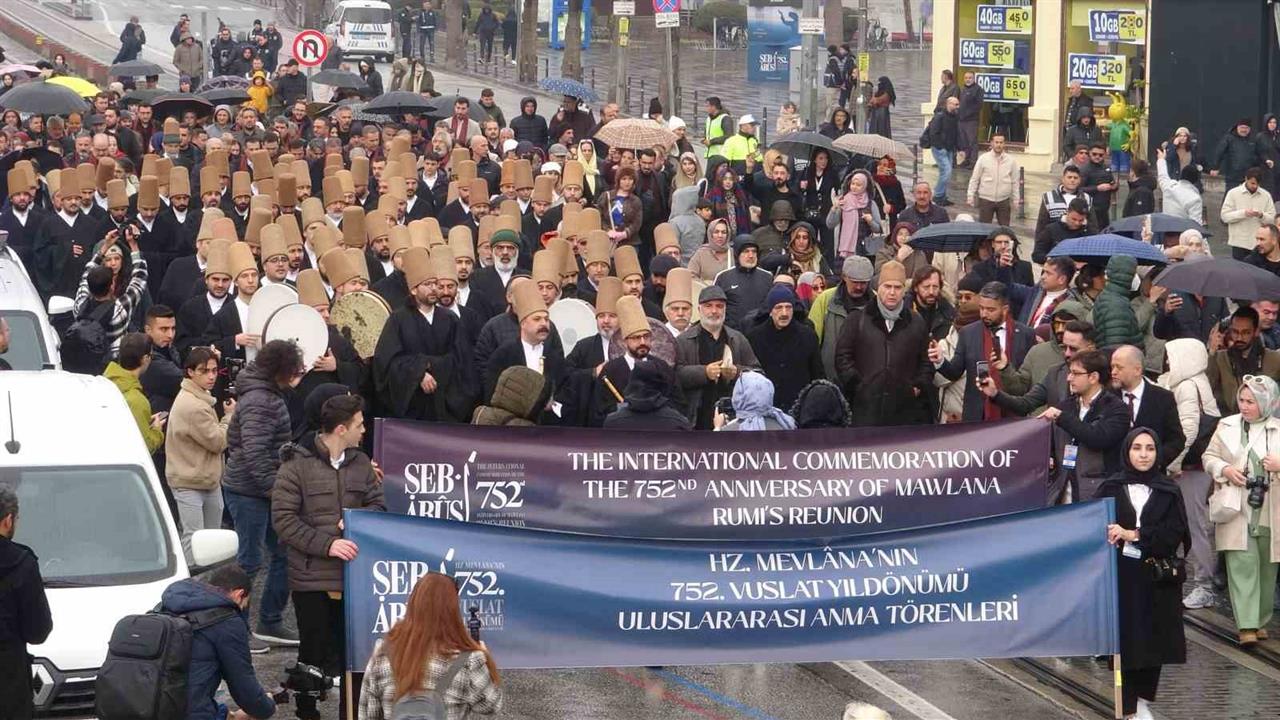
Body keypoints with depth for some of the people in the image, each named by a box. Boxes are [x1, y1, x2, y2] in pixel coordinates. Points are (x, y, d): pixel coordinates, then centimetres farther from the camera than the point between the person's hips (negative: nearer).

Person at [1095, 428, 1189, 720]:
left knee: (1153, 640, 5)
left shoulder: (1169, 492, 5)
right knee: (1126, 641, -4)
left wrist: (1134, 535, -15)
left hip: (1156, 578, 1)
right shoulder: (1110, 488, 4)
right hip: (1121, 577, -1)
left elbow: (1175, 533, -7)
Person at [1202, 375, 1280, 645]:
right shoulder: (1227, 426, 5)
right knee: (1242, 564, -10)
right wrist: (1225, 470, -8)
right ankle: (1246, 626, -13)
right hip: (1237, 511, -1)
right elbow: (1209, 457, 11)